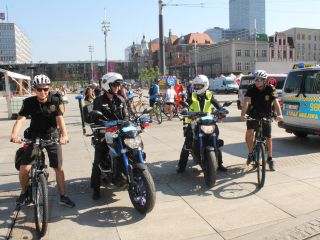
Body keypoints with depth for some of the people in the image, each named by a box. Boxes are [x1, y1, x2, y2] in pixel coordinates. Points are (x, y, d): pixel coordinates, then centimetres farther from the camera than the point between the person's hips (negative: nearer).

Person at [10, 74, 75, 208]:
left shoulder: (55, 100, -12)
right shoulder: (29, 102, -12)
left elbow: (60, 119, -22)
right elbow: (20, 119, -24)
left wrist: (64, 135, -41)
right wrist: (14, 135, -44)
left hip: (52, 136, 0)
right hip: (34, 136, 0)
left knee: (59, 168, 0)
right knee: (24, 168, -8)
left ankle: (63, 196, 16)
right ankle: (24, 192, 20)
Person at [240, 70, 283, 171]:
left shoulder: (271, 89, -12)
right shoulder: (251, 88, -12)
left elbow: (276, 102, -22)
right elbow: (246, 101, -23)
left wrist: (279, 114, -39)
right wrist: (243, 114, -39)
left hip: (266, 116, 1)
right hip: (253, 115, 0)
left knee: (268, 138, 5)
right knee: (249, 132, -24)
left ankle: (270, 159, 23)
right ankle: (251, 154, -4)